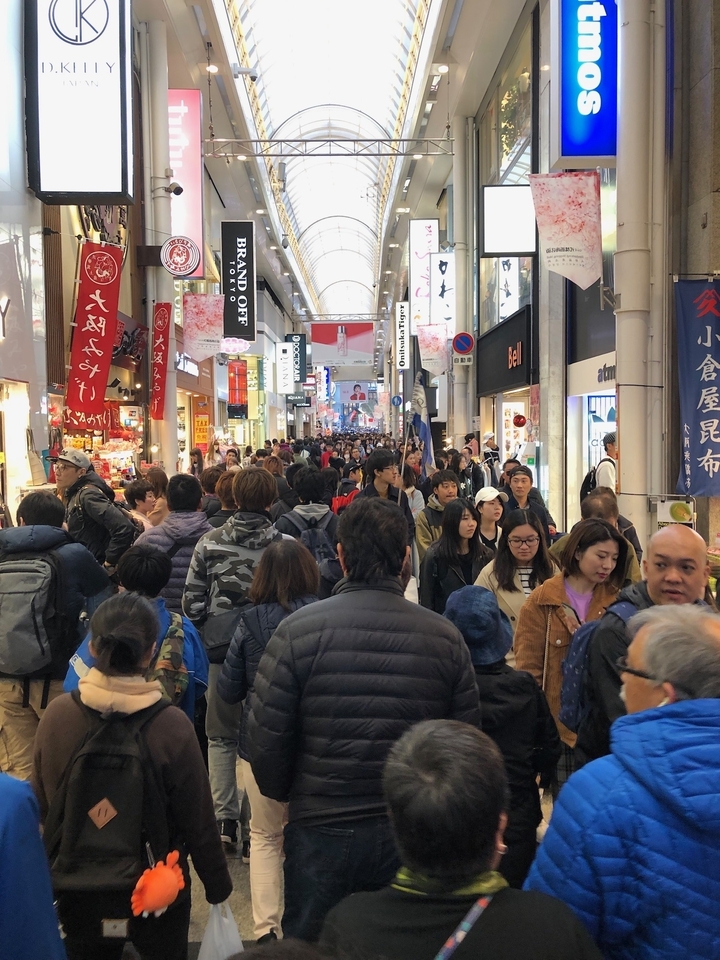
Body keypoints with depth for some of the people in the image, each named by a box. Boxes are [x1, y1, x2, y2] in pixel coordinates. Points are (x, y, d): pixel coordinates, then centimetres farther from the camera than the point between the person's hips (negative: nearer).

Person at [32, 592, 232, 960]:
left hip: (79, 897, 2)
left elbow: (41, 806, -2)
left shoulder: (56, 715, -16)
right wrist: (218, 887, 2)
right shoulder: (171, 725, -24)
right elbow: (199, 822, -15)